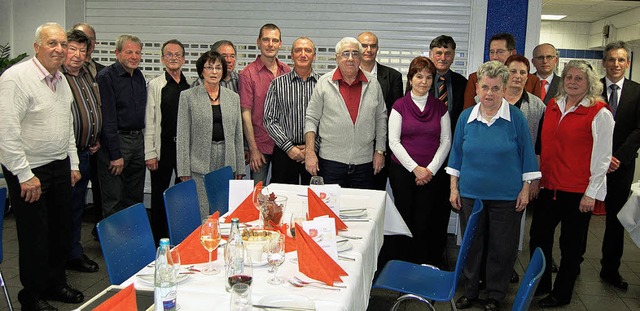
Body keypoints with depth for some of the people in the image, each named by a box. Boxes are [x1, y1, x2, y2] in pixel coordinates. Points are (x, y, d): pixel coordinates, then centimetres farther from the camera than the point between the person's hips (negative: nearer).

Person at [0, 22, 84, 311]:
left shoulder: (61, 79, 10)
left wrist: (73, 164, 16)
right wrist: (25, 175, -19)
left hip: (60, 167, 7)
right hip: (30, 171, -7)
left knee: (61, 231, 16)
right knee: (35, 238, 4)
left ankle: (56, 284, 35)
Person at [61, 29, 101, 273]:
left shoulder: (89, 76, 13)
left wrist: (97, 139, 15)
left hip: (86, 152, 8)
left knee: (77, 204, 17)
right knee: (67, 205, 1)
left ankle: (73, 250, 29)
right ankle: (72, 255, 12)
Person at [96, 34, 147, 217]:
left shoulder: (139, 76, 12)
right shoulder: (107, 77, -11)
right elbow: (107, 118, -15)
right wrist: (116, 155, -17)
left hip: (138, 140, 7)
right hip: (115, 141, -7)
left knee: (135, 198, 13)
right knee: (113, 202, -2)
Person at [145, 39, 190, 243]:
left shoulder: (191, 86, 8)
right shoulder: (155, 85, 0)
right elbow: (149, 122, -3)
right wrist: (150, 153, -8)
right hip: (163, 148, -2)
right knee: (159, 196, 6)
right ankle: (158, 239, 18)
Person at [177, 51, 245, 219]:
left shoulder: (233, 97, 11)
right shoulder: (188, 96, 2)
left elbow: (238, 135, 12)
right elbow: (183, 136, -2)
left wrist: (240, 169, 9)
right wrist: (184, 170, -7)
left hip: (227, 161, 3)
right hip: (200, 162, -3)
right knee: (203, 215, -4)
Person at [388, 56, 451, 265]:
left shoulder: (440, 107, 7)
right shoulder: (400, 106, 0)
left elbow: (446, 141, 5)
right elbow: (394, 142, -4)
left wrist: (430, 169, -6)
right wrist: (415, 168, -10)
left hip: (431, 174, 1)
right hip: (402, 171, -1)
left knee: (425, 221, 0)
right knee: (405, 218, 3)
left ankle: (425, 264, 14)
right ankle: (404, 263, 17)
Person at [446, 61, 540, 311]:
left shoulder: (516, 117, -7)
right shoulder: (466, 117, 0)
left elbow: (526, 153, -2)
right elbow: (456, 153, 7)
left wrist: (525, 190, -3)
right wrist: (454, 188, 5)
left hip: (506, 197, -2)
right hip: (470, 194, 2)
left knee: (502, 248, 8)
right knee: (471, 245, 13)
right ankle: (470, 291, 31)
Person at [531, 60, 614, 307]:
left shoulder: (599, 113, -8)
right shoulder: (553, 106, 8)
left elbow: (602, 157, -9)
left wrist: (591, 193, -11)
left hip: (578, 191, -5)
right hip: (549, 186, 5)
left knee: (571, 244, 9)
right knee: (538, 236, 11)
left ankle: (562, 294, 26)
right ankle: (540, 285, 32)